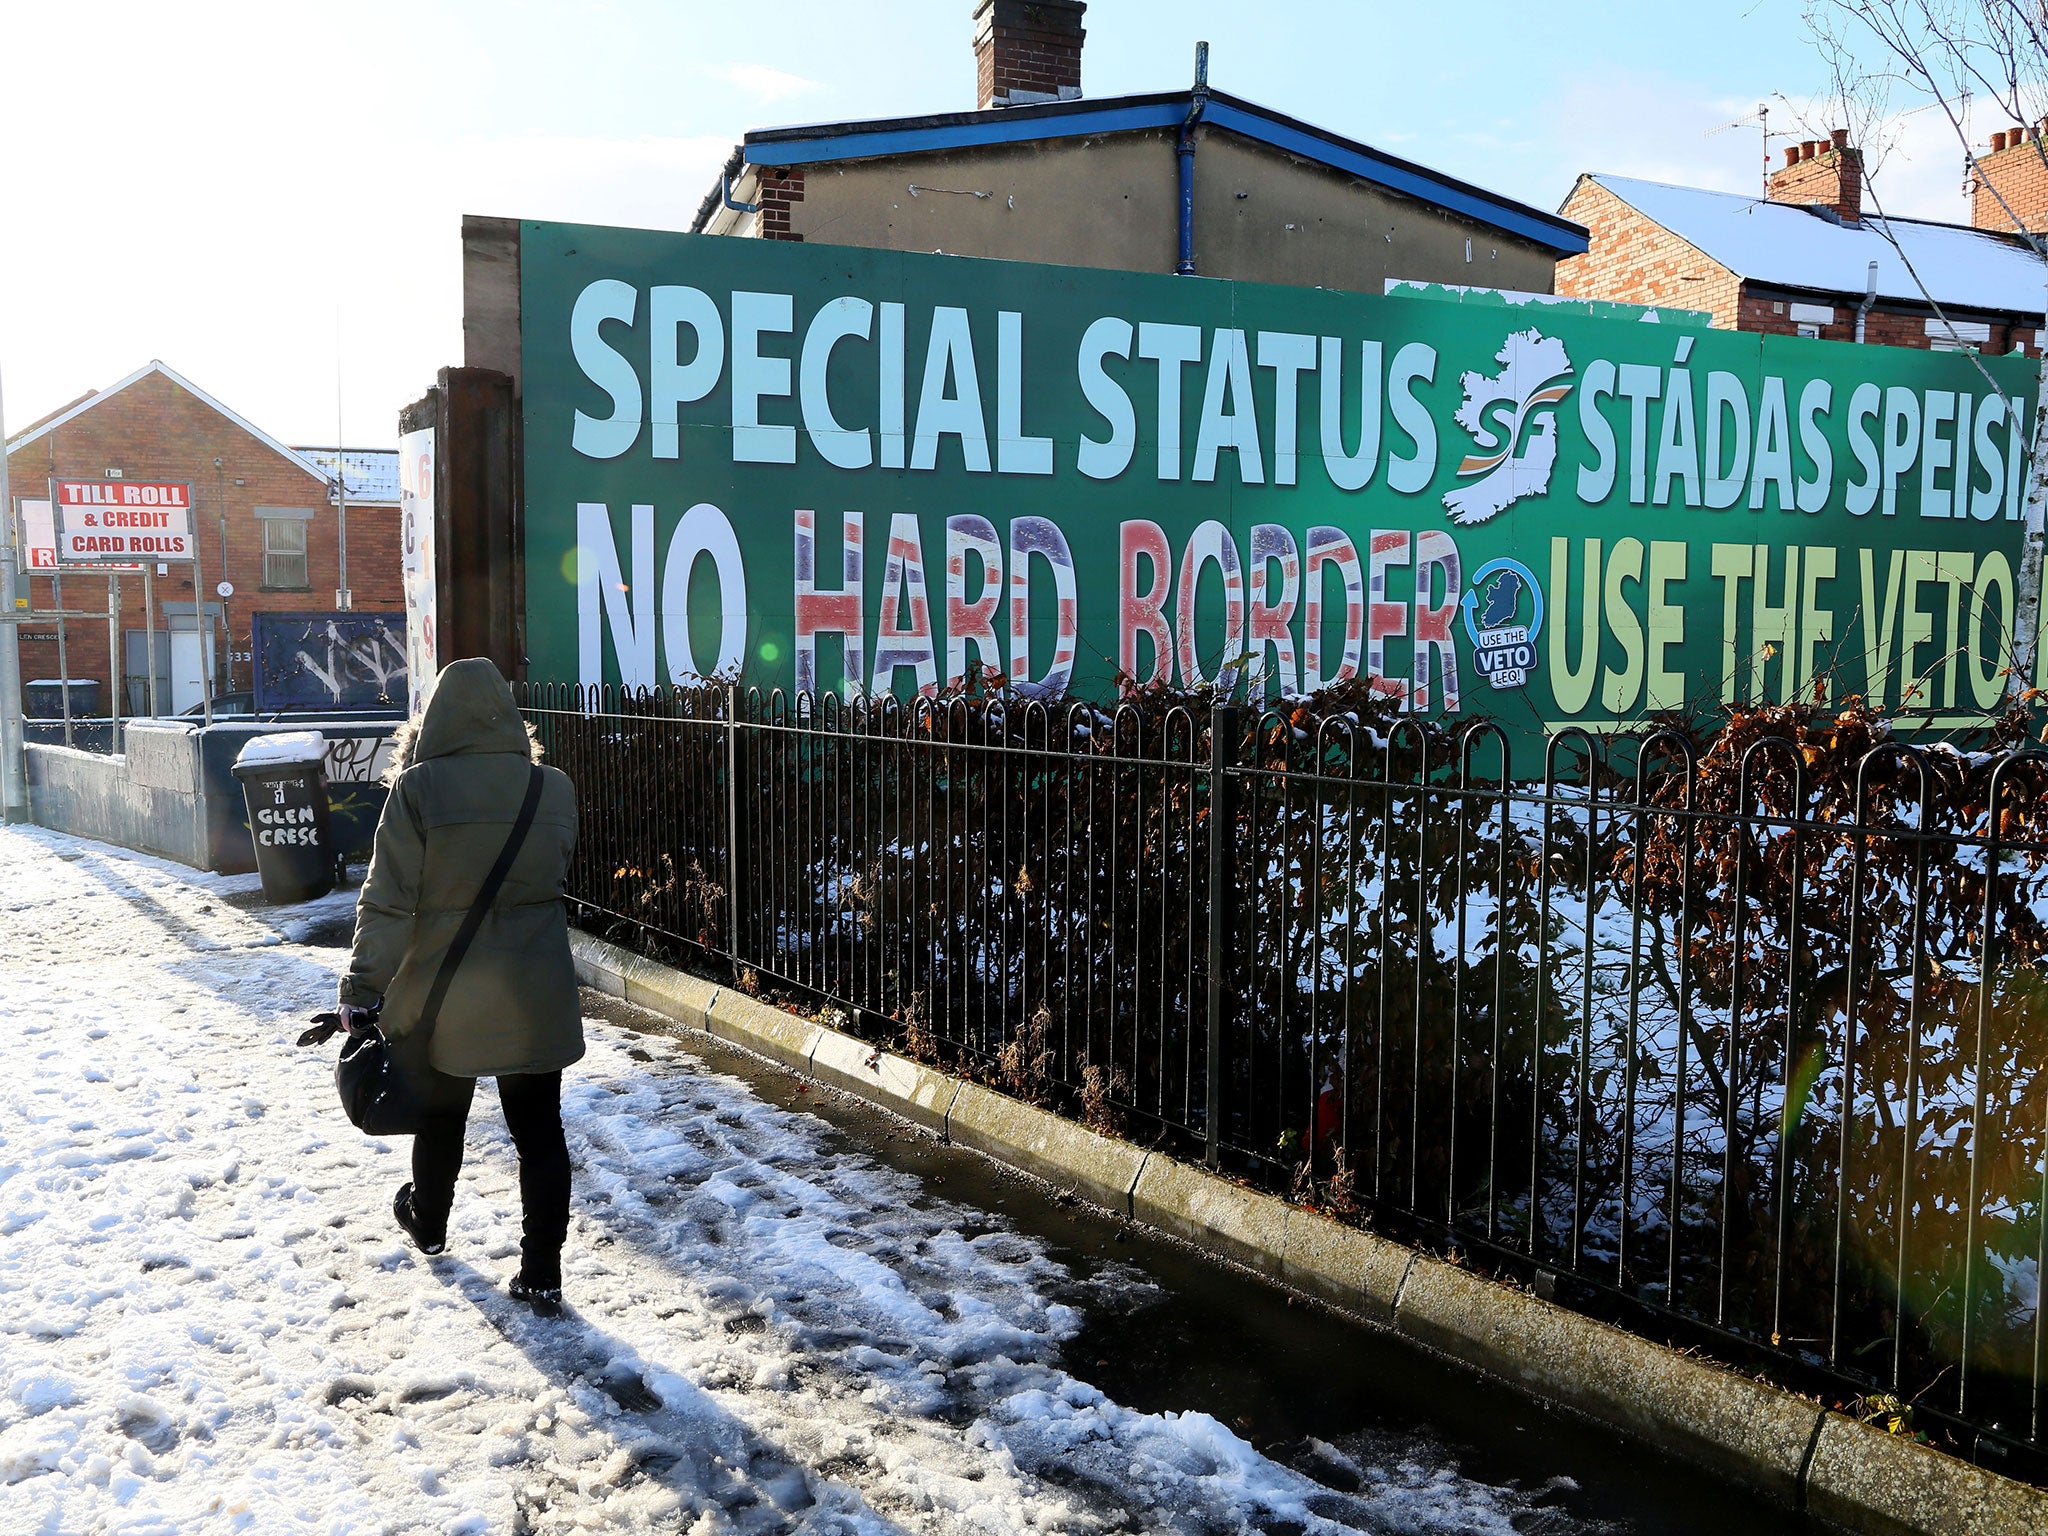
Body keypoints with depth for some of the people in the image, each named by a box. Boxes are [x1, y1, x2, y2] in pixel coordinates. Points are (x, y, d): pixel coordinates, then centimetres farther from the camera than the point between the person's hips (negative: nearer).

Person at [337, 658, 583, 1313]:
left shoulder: (418, 789, -14)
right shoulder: (555, 790, -6)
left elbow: (387, 901, -13)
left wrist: (361, 988, -6)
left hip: (443, 996, -1)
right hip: (536, 1000, 1)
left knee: (440, 1114, 21)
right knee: (539, 1131, 8)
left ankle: (427, 1223, 44)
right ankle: (542, 1275, 9)